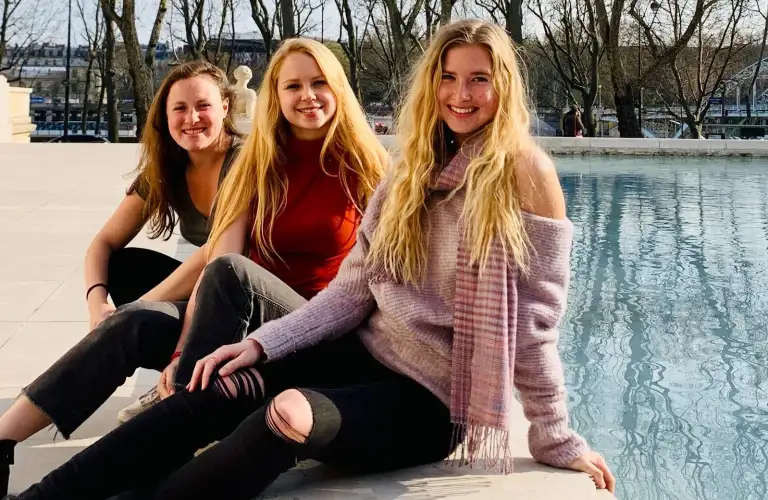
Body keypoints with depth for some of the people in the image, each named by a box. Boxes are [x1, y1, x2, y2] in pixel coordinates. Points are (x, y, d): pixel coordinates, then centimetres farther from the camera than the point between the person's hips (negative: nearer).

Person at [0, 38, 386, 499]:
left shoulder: (365, 165, -2)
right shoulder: (260, 164, 6)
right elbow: (216, 256, -6)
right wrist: (183, 349, -21)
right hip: (250, 320, 4)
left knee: (233, 273, -32)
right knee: (134, 323, -21)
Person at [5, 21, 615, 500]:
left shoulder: (525, 172, -11)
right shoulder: (413, 169, 8)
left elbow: (534, 322, -10)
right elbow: (354, 286, 5)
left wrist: (555, 437, -6)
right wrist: (262, 343, -6)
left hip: (436, 398, -6)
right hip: (367, 352, 6)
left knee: (289, 415, -33)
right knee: (212, 394, -17)